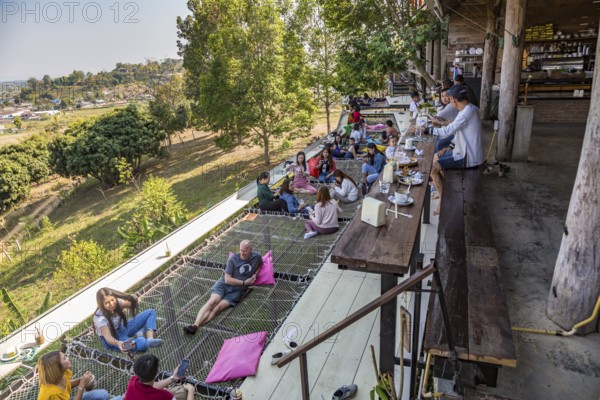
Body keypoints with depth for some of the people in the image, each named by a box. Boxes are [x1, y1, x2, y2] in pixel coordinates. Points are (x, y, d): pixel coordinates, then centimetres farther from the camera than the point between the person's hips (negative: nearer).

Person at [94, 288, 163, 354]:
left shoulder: (117, 302, -13)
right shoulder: (100, 317, -28)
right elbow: (107, 336, -37)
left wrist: (134, 301, -31)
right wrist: (117, 343, -58)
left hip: (123, 328, 8)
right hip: (113, 340, -7)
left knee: (150, 312, -2)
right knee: (143, 344, -38)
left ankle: (150, 340, -16)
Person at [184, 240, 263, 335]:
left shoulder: (256, 257, -4)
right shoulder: (233, 258, -10)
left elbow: (260, 264, 22)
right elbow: (227, 279, -10)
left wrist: (255, 274, 2)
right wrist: (244, 282, -14)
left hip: (237, 290, 0)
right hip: (224, 284, 0)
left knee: (218, 307, -22)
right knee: (212, 301, -27)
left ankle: (196, 326, -34)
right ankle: (195, 325, -36)